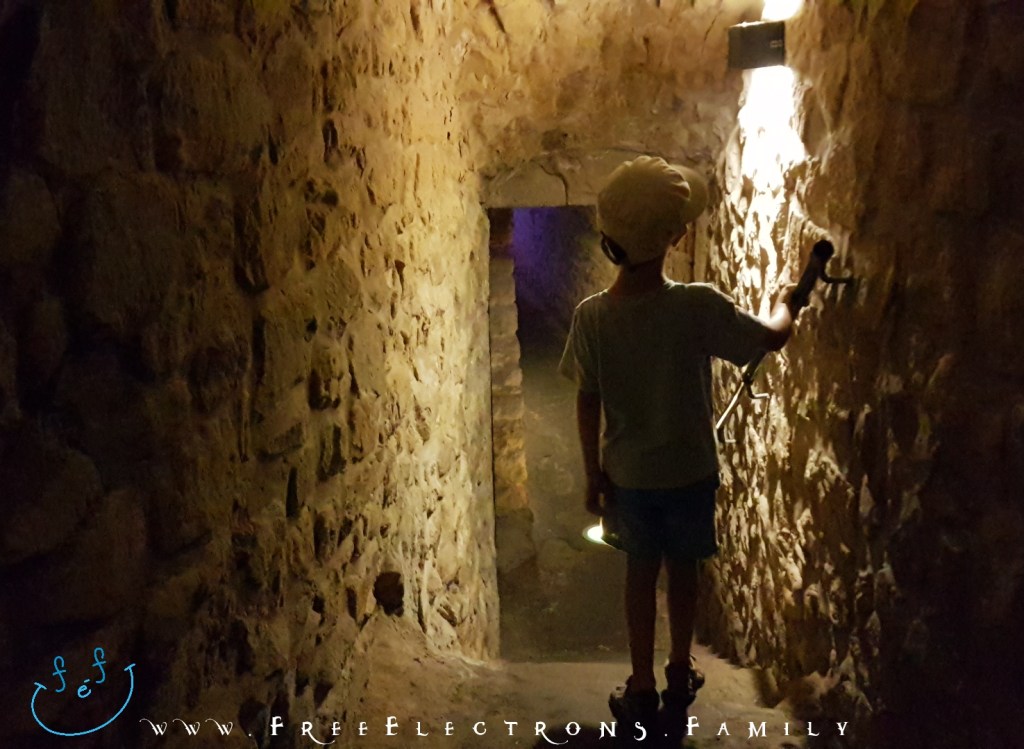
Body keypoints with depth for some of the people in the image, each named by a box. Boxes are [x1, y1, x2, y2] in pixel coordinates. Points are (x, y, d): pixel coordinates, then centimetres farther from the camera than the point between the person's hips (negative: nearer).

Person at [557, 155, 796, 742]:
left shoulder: (592, 317, -16)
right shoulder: (700, 307, -22)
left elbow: (588, 404, -8)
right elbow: (774, 337, -7)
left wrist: (594, 473, 5)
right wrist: (786, 301, 16)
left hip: (627, 474, 1)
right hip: (690, 471, -1)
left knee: (641, 571, 19)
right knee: (683, 570, 19)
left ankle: (643, 693, 28)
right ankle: (680, 680, 38)